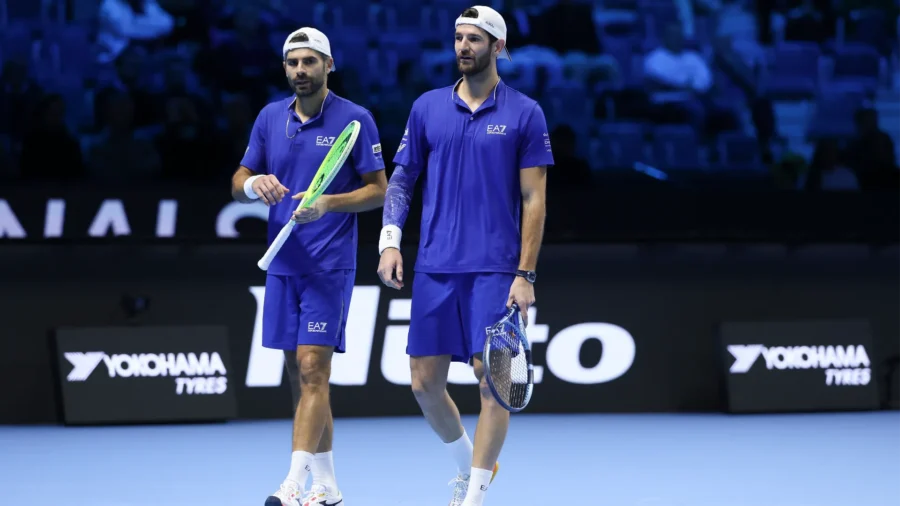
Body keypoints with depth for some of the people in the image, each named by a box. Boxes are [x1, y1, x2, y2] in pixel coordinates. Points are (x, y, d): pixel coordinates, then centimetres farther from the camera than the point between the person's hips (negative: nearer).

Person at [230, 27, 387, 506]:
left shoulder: (355, 119, -6)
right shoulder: (270, 118, 8)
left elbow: (378, 190, -5)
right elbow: (238, 182, 13)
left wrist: (328, 204, -21)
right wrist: (253, 184, -11)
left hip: (329, 266, -5)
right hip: (282, 264, 6)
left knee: (312, 370, -12)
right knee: (301, 376, 8)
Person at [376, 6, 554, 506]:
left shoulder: (525, 114, 0)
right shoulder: (427, 108, 8)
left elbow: (533, 198, -2)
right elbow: (401, 178, 14)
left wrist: (525, 274, -8)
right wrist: (389, 241, 0)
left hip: (495, 271, -3)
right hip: (433, 270, 3)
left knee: (492, 380, -8)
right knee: (425, 382, 5)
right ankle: (467, 463, 31)